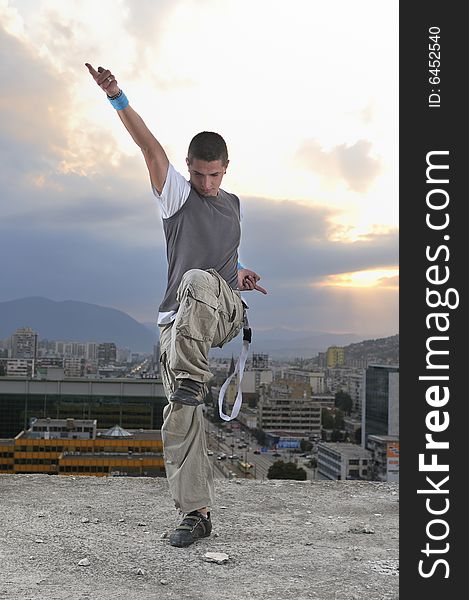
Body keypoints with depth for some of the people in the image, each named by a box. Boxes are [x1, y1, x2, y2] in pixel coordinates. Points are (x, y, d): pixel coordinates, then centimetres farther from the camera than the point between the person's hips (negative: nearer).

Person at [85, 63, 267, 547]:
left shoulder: (232, 204, 16)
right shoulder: (176, 194, 4)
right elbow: (150, 146, -12)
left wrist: (239, 272, 15)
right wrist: (117, 98, -25)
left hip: (224, 310, 1)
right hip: (178, 321, -1)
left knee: (197, 280, -35)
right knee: (180, 420, -6)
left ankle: (191, 379, -34)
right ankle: (196, 512, 5)